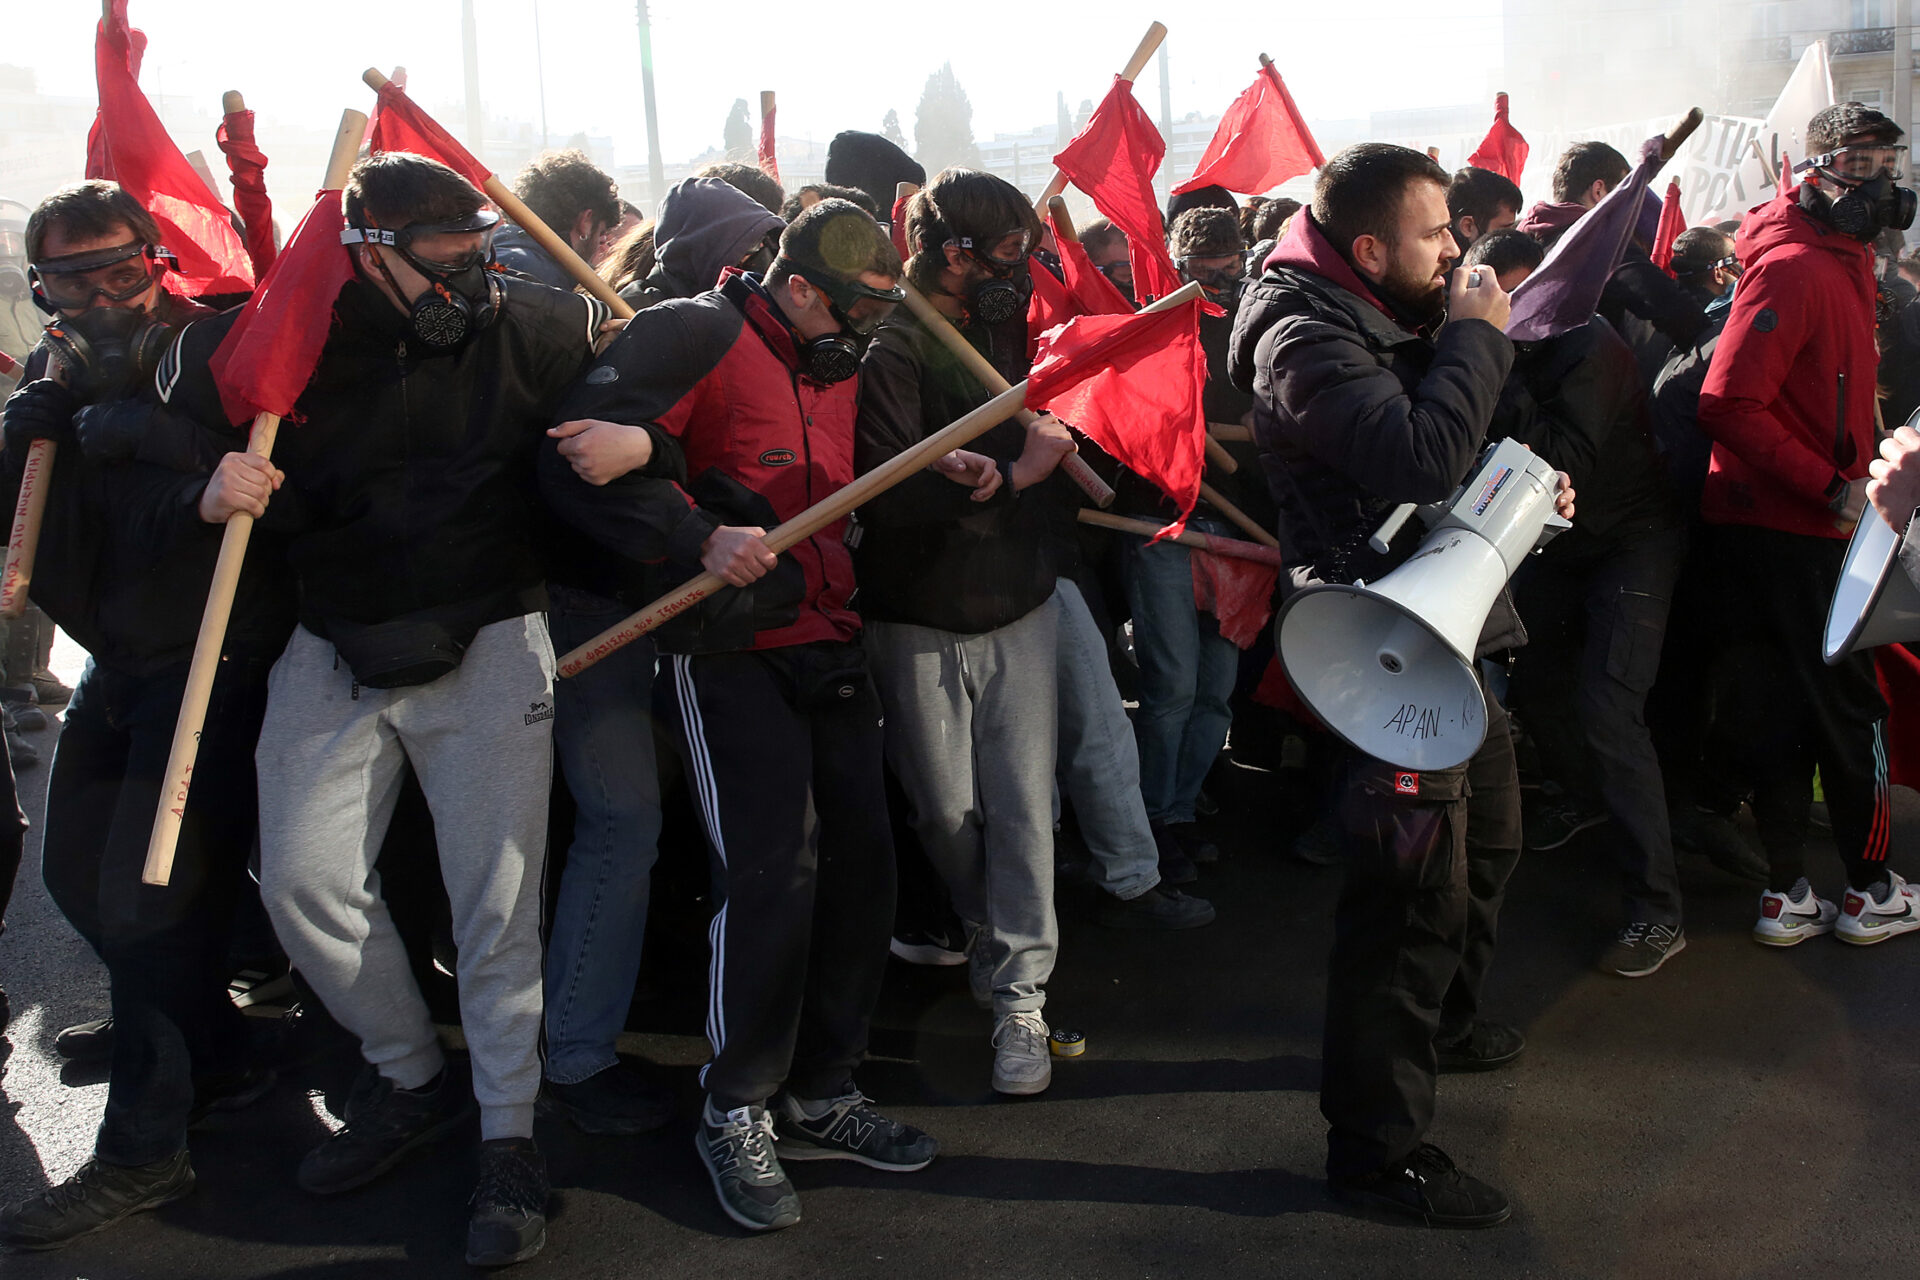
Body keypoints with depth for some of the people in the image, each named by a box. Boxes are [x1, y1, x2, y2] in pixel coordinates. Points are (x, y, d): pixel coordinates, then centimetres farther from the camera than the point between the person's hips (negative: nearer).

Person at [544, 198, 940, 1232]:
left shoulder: (841, 364, 16)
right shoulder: (695, 336, -8)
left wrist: (945, 476, 7)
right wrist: (698, 536, -24)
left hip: (828, 642, 8)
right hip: (732, 651, -7)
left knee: (861, 860, 5)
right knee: (773, 868, -13)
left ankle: (819, 1096, 21)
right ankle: (737, 1111, 8)